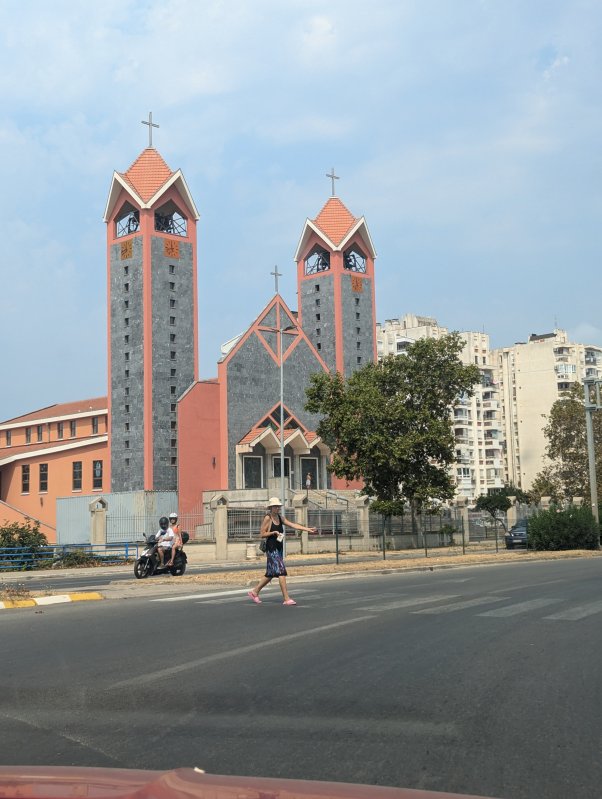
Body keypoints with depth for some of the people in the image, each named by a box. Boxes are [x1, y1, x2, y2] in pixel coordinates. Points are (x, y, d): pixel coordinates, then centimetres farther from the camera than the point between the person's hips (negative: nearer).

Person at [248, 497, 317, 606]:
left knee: (271, 574, 13)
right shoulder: (267, 518, -8)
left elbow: (293, 525, 6)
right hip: (271, 549, -8)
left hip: (279, 549, 8)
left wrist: (308, 529, -1)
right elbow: (262, 534, -8)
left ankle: (254, 592, 25)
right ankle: (286, 599, -13)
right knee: (281, 572, -13)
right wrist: (273, 532, -20)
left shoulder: (280, 518, 12)